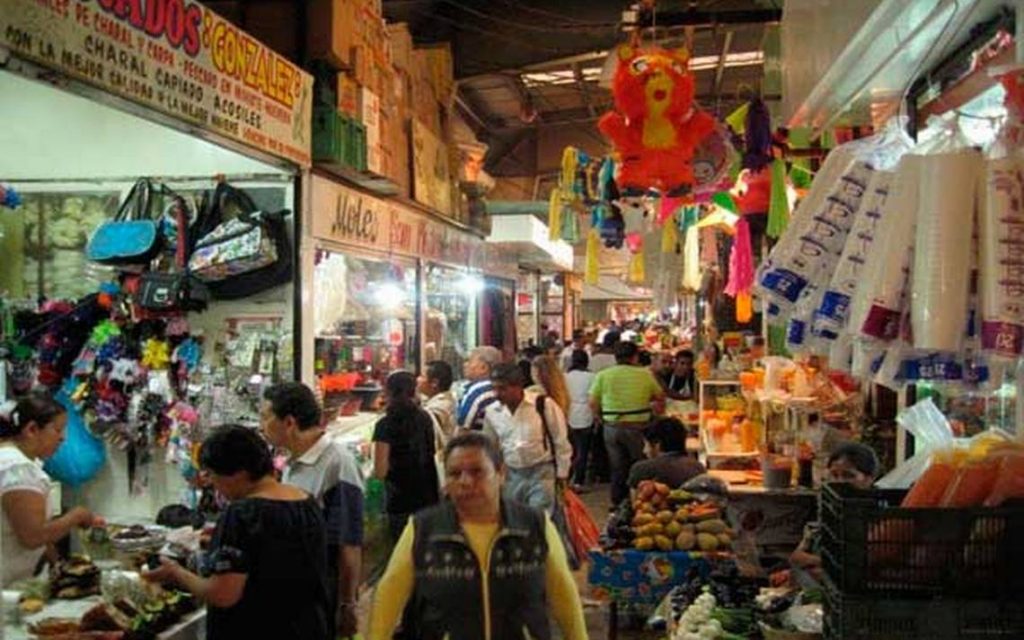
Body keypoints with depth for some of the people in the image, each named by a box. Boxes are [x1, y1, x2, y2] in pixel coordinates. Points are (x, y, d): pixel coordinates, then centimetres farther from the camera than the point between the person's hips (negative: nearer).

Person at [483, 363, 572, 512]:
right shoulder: (492, 412, -1)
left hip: (542, 473, -4)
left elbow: (561, 441, -4)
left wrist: (562, 472, -1)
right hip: (512, 475, 5)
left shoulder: (544, 404, -13)